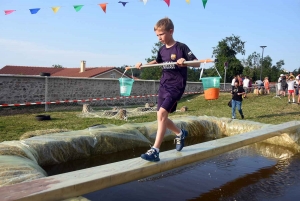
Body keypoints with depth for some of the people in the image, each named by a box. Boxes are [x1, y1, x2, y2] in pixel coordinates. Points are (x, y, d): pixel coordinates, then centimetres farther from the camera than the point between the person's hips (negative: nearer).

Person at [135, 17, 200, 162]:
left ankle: (155, 151, -19)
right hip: (163, 86, 7)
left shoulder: (181, 47, -9)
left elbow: (197, 63, -11)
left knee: (162, 114, -21)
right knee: (161, 117, 9)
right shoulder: (162, 50, 9)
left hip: (176, 86, -7)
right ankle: (180, 133, 36)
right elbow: (157, 62, 30)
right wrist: (143, 65, 14)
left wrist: (185, 62, -30)